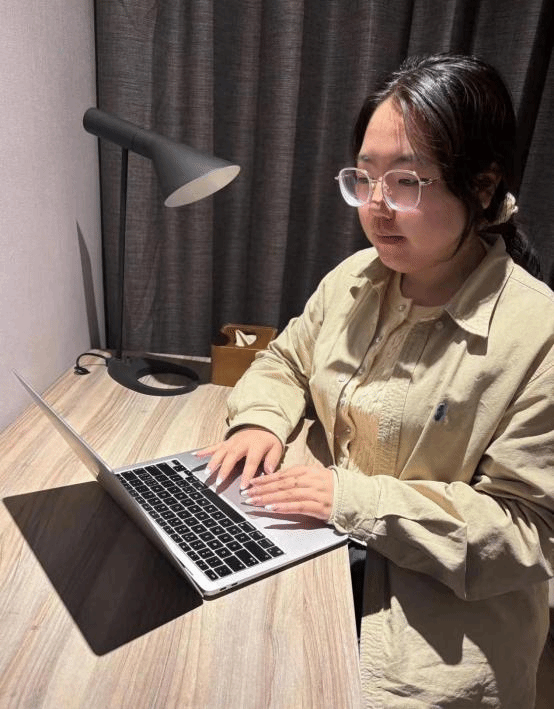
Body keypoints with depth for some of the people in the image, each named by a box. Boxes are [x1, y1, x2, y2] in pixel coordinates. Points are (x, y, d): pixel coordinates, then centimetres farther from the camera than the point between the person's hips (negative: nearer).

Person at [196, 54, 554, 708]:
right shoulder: (354, 279, -2)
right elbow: (287, 359, 13)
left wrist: (355, 498, -24)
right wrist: (261, 420, -9)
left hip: (440, 613, -4)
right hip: (327, 547, 5)